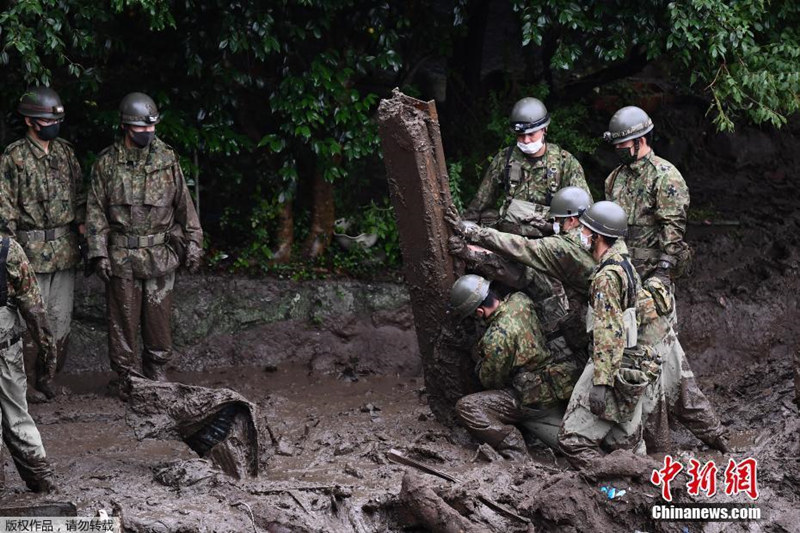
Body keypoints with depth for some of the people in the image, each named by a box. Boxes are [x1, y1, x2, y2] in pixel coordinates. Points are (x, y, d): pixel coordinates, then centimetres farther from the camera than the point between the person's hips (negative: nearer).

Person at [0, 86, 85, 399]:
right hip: (32, 251, -5)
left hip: (65, 249, 5)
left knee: (61, 317, 8)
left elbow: (79, 194, 16)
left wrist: (82, 222, 4)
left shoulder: (65, 152, 8)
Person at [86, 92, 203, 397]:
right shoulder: (107, 163, -1)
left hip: (160, 257, 1)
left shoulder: (167, 160, 3)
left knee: (158, 318, 6)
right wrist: (99, 253, -6)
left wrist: (193, 243, 5)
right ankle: (126, 379, 13)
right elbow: (96, 211, 0)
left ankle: (157, 374, 19)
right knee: (123, 319, 3)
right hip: (121, 257, -1)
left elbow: (184, 204, 8)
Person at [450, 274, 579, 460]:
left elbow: (491, 381, -10)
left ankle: (517, 455, -17)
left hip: (534, 399, -8)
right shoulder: (521, 301, -4)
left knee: (465, 407, -15)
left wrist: (480, 360, 10)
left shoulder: (496, 338, -25)